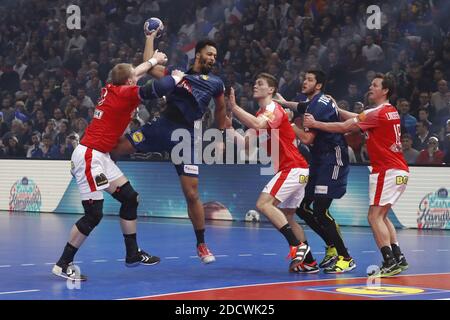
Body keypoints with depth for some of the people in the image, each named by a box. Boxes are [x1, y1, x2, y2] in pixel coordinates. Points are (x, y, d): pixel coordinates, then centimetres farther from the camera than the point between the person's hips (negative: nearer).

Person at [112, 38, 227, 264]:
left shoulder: (215, 83, 11)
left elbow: (220, 109, 25)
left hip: (186, 137, -1)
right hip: (162, 126, 1)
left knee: (192, 194, -4)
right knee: (116, 148, -13)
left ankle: (201, 245, 10)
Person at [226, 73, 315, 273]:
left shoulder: (274, 109, -10)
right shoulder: (261, 113, 20)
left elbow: (257, 125, -32)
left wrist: (234, 107, -28)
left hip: (292, 168, -10)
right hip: (292, 169, 10)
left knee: (263, 203, -20)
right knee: (287, 217, 13)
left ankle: (297, 246, -21)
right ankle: (308, 262, 16)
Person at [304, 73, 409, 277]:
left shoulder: (379, 113, -13)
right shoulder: (390, 111, 15)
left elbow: (344, 127, -12)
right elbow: (355, 119, 21)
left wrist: (315, 124, -6)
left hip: (388, 170, -10)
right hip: (399, 171, 10)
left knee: (375, 217, -10)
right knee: (381, 216, 16)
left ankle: (390, 263, -14)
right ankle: (398, 258, 15)